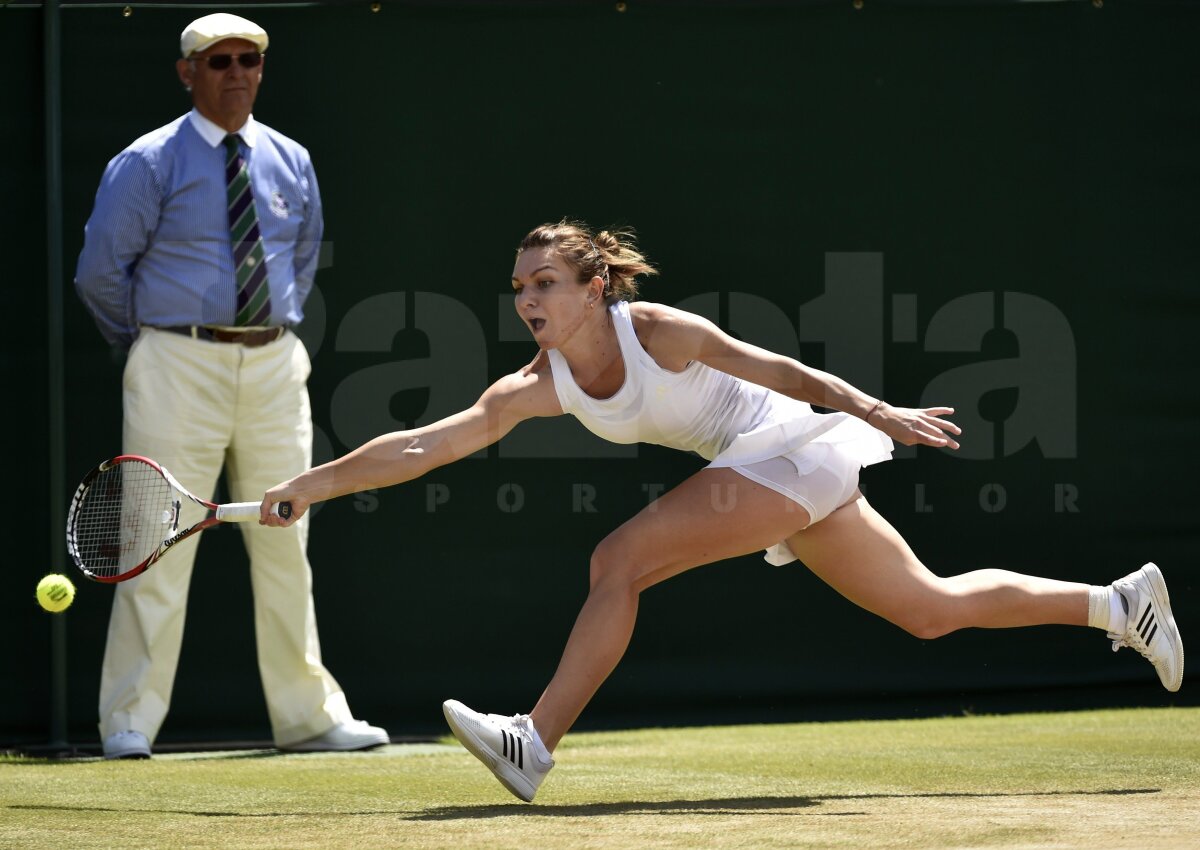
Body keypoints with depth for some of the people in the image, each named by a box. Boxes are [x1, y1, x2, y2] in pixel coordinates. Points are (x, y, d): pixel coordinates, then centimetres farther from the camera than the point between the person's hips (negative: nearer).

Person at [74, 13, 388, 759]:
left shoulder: (291, 163, 10)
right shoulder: (148, 164, -5)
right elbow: (101, 271, -2)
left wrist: (281, 327, 15)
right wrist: (153, 341, 5)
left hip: (273, 365, 5)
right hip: (180, 367, -5)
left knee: (284, 543, 9)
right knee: (161, 544, -6)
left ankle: (307, 716, 16)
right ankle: (130, 723, 0)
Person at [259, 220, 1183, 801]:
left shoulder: (656, 331, -19)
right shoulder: (540, 387, -1)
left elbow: (777, 369, -12)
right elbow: (425, 445, -2)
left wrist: (880, 413, -14)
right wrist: (314, 485, -8)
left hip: (794, 447, -8)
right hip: (758, 474, 8)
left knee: (619, 559, -20)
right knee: (932, 609, 13)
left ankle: (536, 745, -18)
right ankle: (1117, 602, 25)